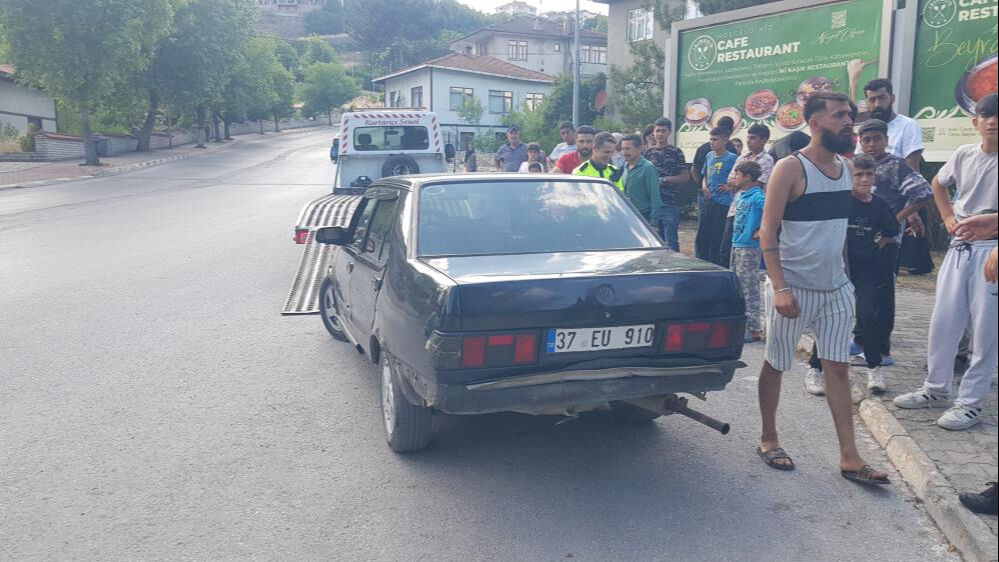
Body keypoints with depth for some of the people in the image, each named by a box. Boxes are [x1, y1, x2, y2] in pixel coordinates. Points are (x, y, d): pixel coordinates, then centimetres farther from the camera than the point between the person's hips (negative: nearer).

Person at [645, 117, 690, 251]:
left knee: (671, 242, -3)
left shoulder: (676, 152, 0)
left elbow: (685, 176, -4)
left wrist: (663, 180, -12)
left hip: (670, 204, -4)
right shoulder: (649, 152, 12)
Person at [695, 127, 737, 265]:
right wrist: (704, 186, 4)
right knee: (701, 239, 9)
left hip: (722, 203, -6)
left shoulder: (731, 158, -7)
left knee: (717, 241, 0)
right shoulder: (709, 156, 12)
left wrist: (731, 186, -13)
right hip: (708, 202, 6)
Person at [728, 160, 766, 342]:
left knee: (749, 289, -5)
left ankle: (753, 329, 0)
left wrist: (761, 232, -22)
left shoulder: (757, 196, -15)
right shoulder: (741, 195, 12)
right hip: (736, 245, 9)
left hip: (749, 248, -9)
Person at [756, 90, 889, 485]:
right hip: (794, 287, -6)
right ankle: (768, 440, 23)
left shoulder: (848, 169, 8)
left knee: (838, 367, 6)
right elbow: (768, 231, -14)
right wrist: (780, 288, -21)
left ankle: (849, 457, 11)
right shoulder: (791, 168, -12)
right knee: (776, 364, 6)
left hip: (836, 288, 6)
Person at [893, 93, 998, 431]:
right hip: (959, 247, 5)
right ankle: (936, 389, 23)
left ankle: (972, 402, 9)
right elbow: (938, 184, 25)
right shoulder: (963, 155, 6)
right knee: (943, 320, 10)